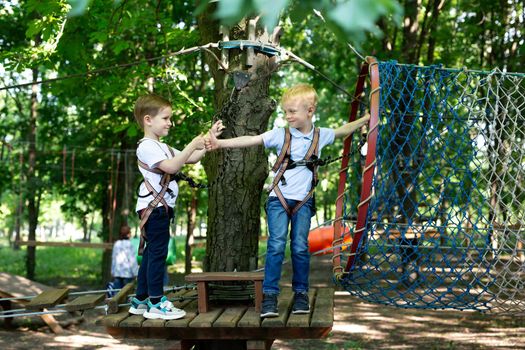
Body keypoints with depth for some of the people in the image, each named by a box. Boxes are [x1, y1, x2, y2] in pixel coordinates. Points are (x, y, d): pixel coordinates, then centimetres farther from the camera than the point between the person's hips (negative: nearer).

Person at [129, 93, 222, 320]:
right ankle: (156, 303, -6)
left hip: (161, 207, 10)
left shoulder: (162, 147, 20)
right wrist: (193, 145, -24)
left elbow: (192, 159, 20)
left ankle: (140, 300, 18)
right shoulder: (147, 146, -12)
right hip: (154, 207, -10)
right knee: (157, 253, -9)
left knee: (151, 253, 13)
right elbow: (171, 167, -26)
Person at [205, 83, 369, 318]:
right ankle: (269, 295, -6)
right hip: (279, 199, -2)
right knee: (276, 246, -10)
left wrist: (366, 118, 26)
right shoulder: (280, 135, -3)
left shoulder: (320, 135, 5)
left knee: (300, 248, 2)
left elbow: (343, 131, 24)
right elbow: (250, 140, -11)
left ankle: (301, 294, 15)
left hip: (303, 201, 2)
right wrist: (219, 143, -21)